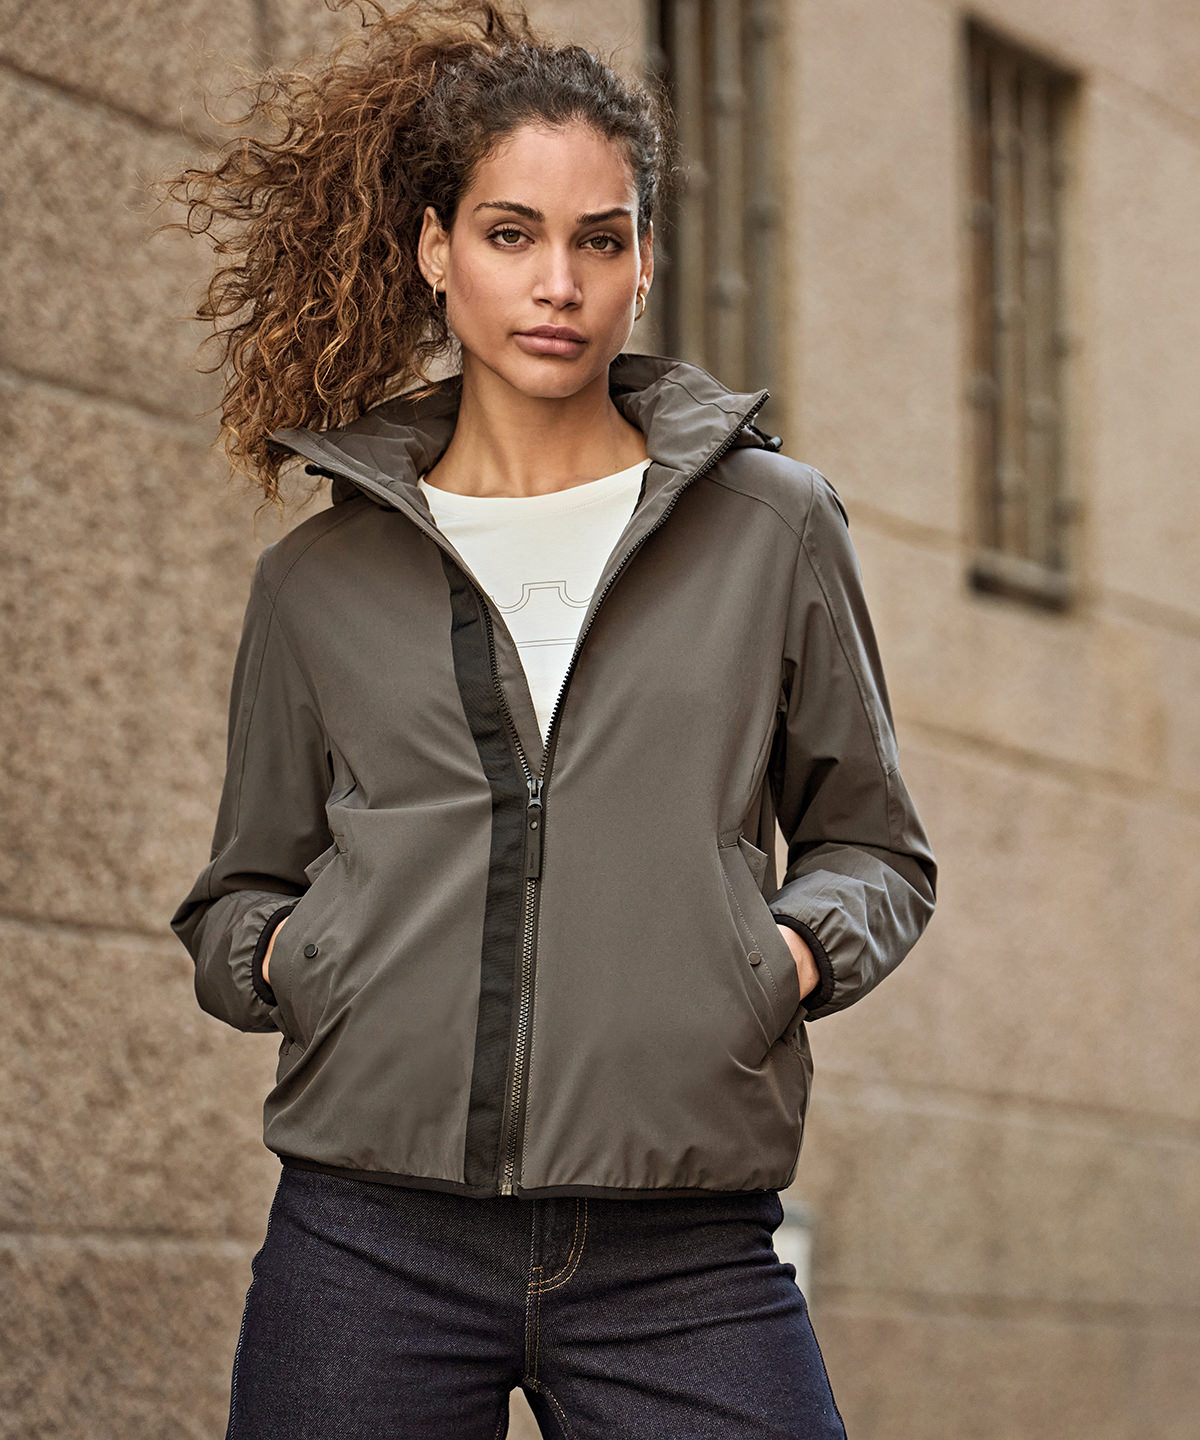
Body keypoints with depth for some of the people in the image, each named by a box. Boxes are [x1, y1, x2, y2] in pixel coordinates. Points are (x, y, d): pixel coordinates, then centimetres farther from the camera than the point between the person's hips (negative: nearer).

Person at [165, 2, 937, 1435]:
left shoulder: (771, 524, 10)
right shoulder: (319, 578, 12)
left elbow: (872, 845, 18)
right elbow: (236, 894, 21)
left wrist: (798, 950, -3)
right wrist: (277, 955, -1)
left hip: (682, 1266, -1)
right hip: (371, 1248, 1)